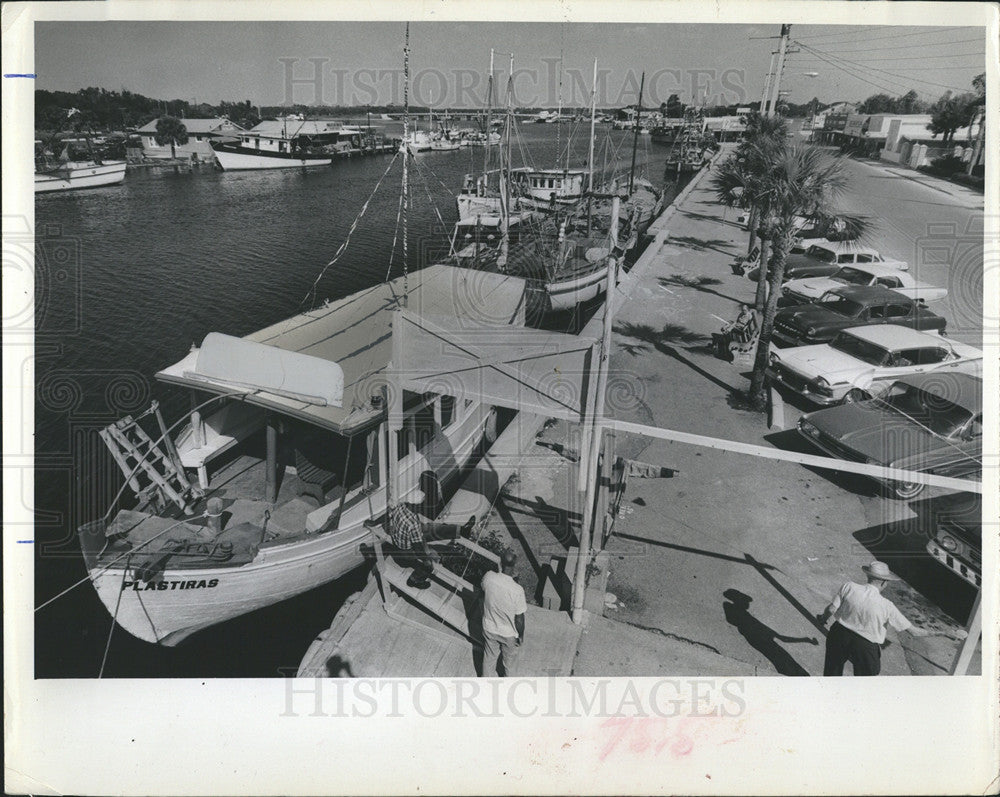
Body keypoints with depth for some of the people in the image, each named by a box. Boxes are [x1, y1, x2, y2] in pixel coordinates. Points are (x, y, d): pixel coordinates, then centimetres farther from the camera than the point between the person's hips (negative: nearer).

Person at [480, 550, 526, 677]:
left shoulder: (488, 577, -25)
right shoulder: (517, 590, -35)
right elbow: (519, 619, -21)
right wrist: (521, 636, -4)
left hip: (489, 629, 3)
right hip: (509, 634, -3)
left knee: (488, 657, 30)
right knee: (510, 661, 26)